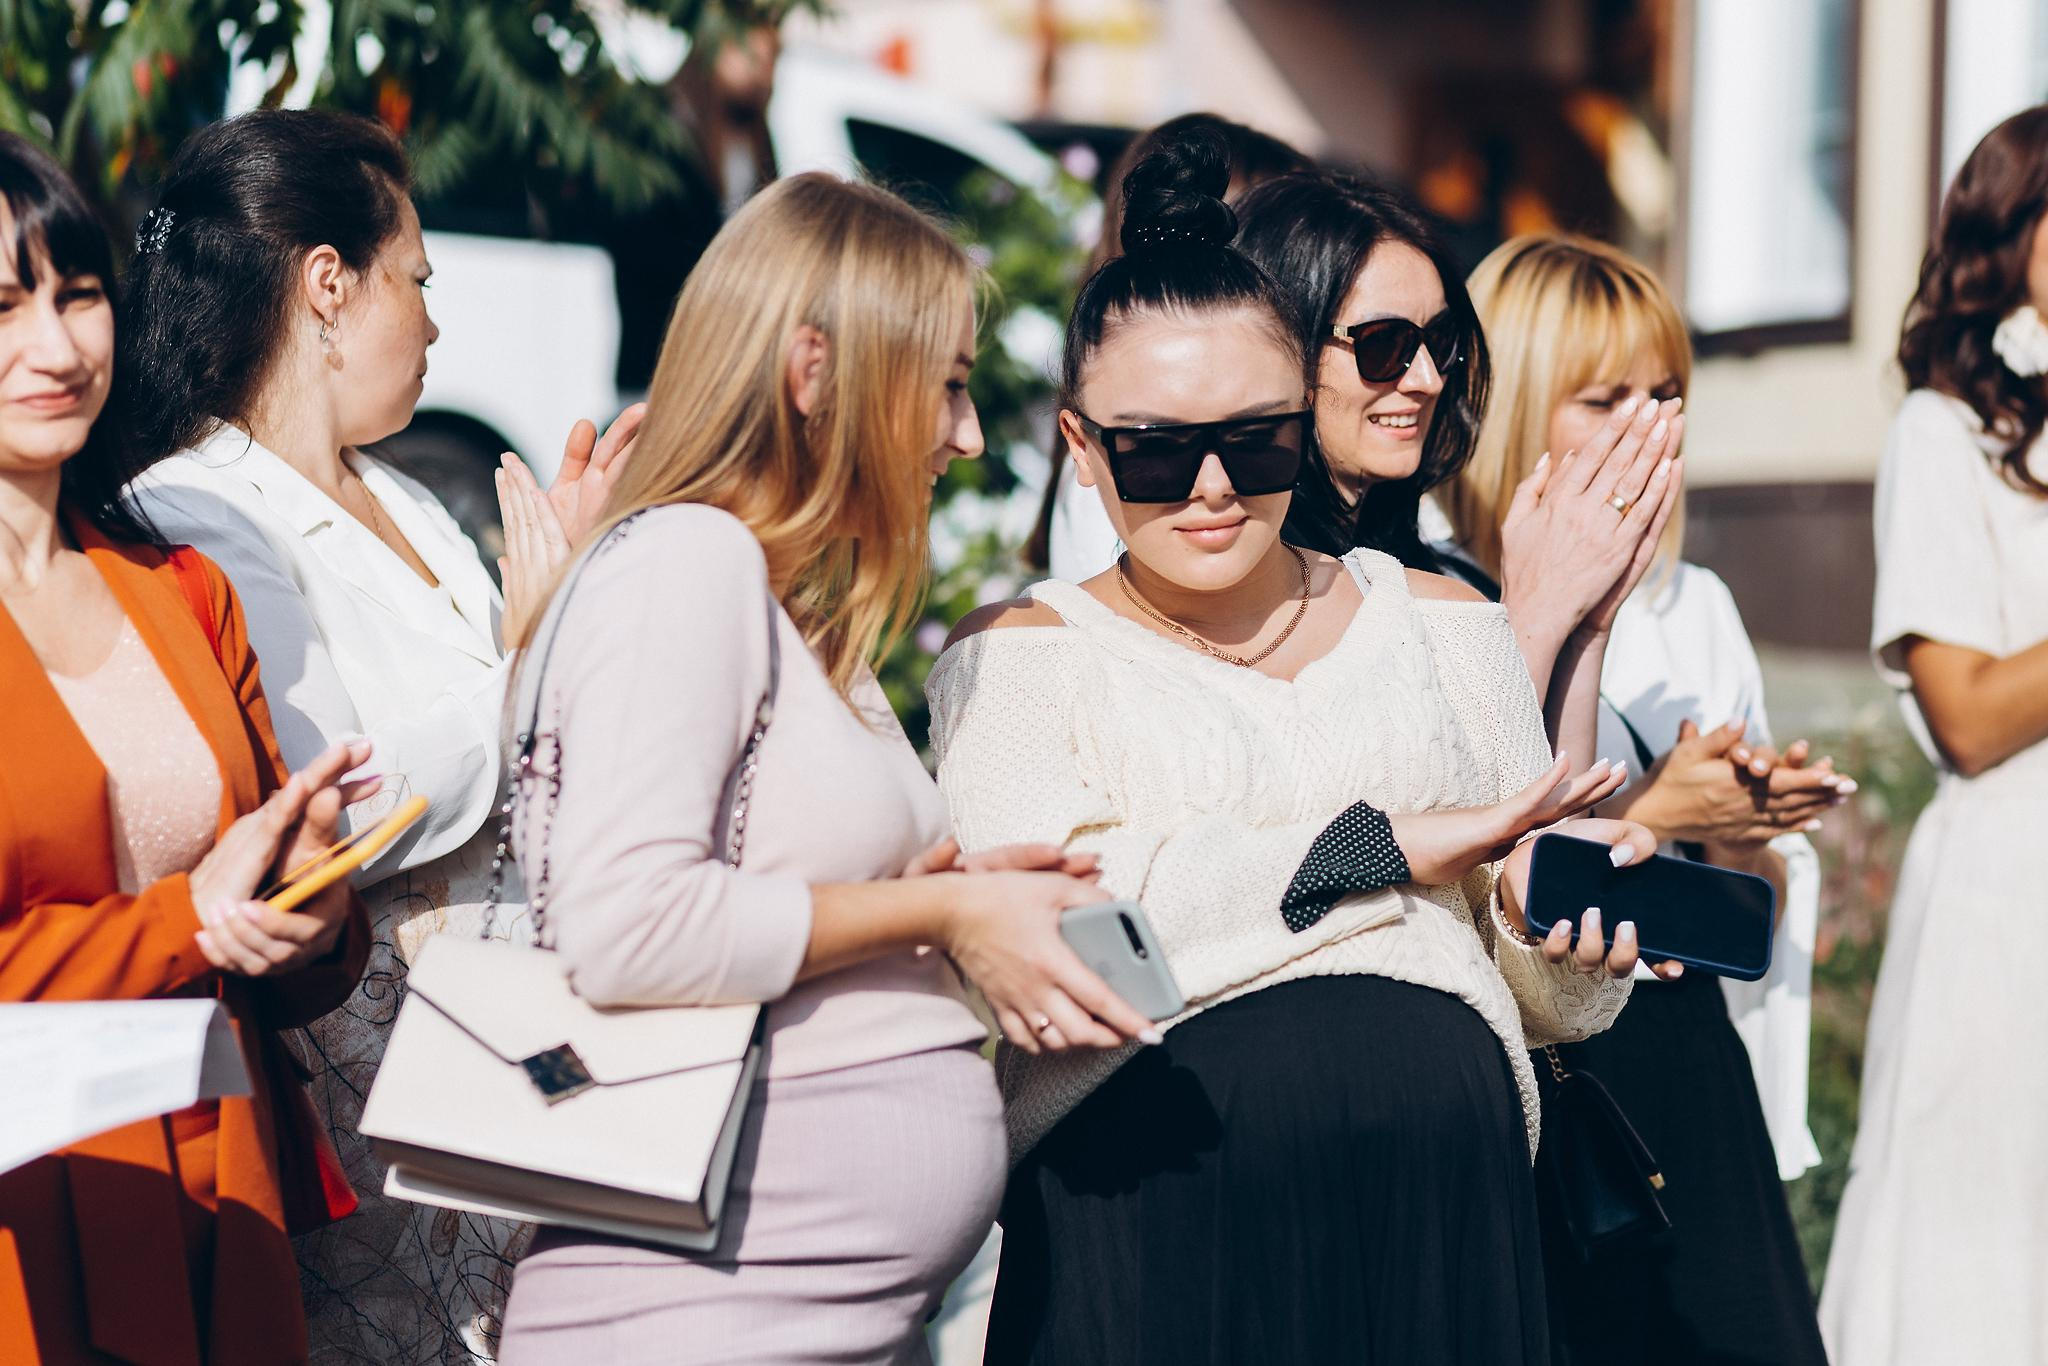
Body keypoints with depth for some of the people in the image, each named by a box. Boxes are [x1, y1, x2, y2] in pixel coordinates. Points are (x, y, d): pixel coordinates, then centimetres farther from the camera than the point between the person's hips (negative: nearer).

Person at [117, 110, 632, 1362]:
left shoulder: (403, 503, 14)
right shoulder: (199, 524, -13)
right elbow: (332, 822, -20)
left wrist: (566, 576, 14)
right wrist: (526, 648, -9)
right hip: (366, 1058, -8)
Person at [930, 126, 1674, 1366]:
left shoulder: (1440, 622, 16)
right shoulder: (1020, 656, 7)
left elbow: (1556, 1005, 16)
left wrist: (1568, 938, -9)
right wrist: (1397, 846, -10)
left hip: (1440, 1215, 3)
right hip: (1149, 1241, -3)